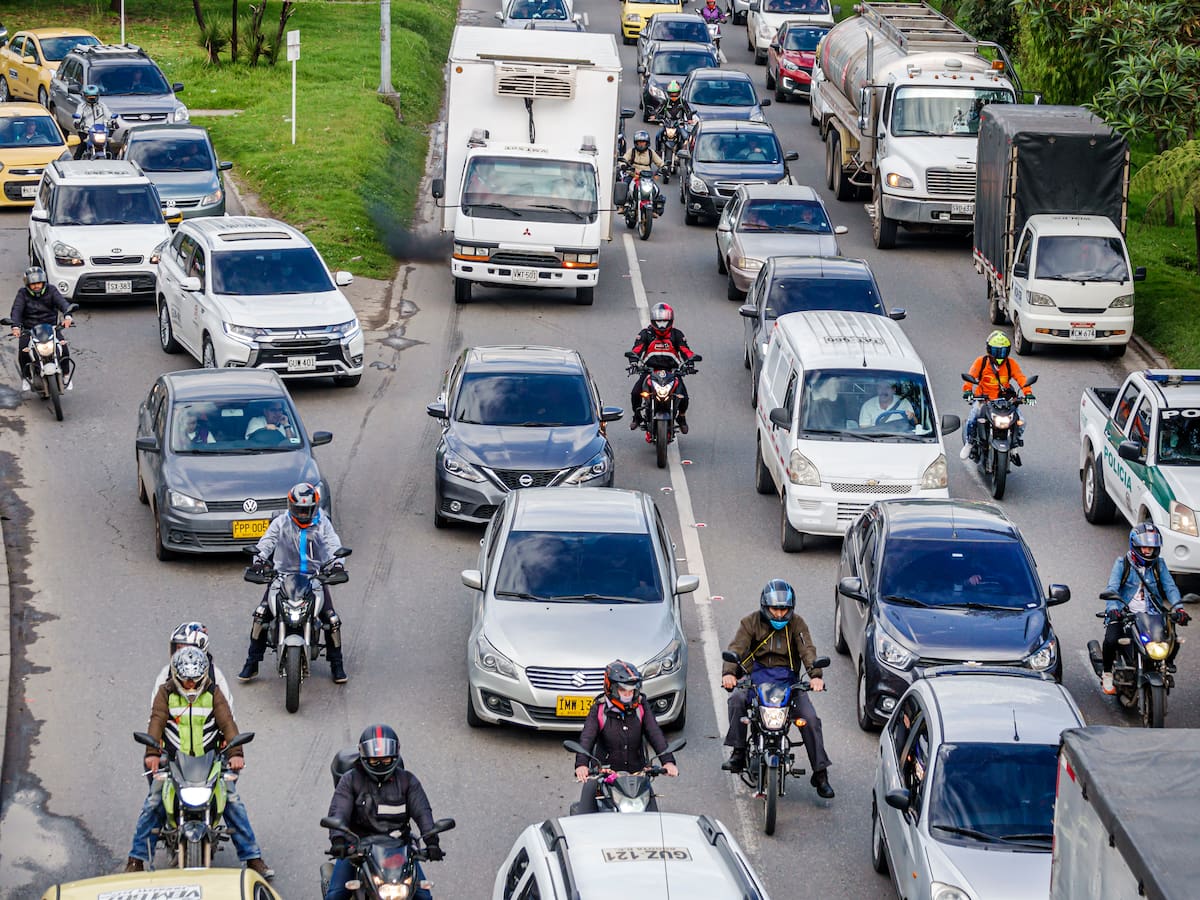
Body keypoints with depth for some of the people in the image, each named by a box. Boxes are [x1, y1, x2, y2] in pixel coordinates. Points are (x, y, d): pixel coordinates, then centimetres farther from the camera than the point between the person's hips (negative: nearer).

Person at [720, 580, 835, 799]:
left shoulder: (796, 624, 4)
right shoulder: (751, 622, 3)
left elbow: (807, 650, -10)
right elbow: (737, 647, -10)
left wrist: (815, 675, -30)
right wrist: (728, 672, -31)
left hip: (788, 679, 0)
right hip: (756, 677, 0)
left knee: (810, 719, -17)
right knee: (737, 699, -32)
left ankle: (820, 774, -10)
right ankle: (738, 752, -24)